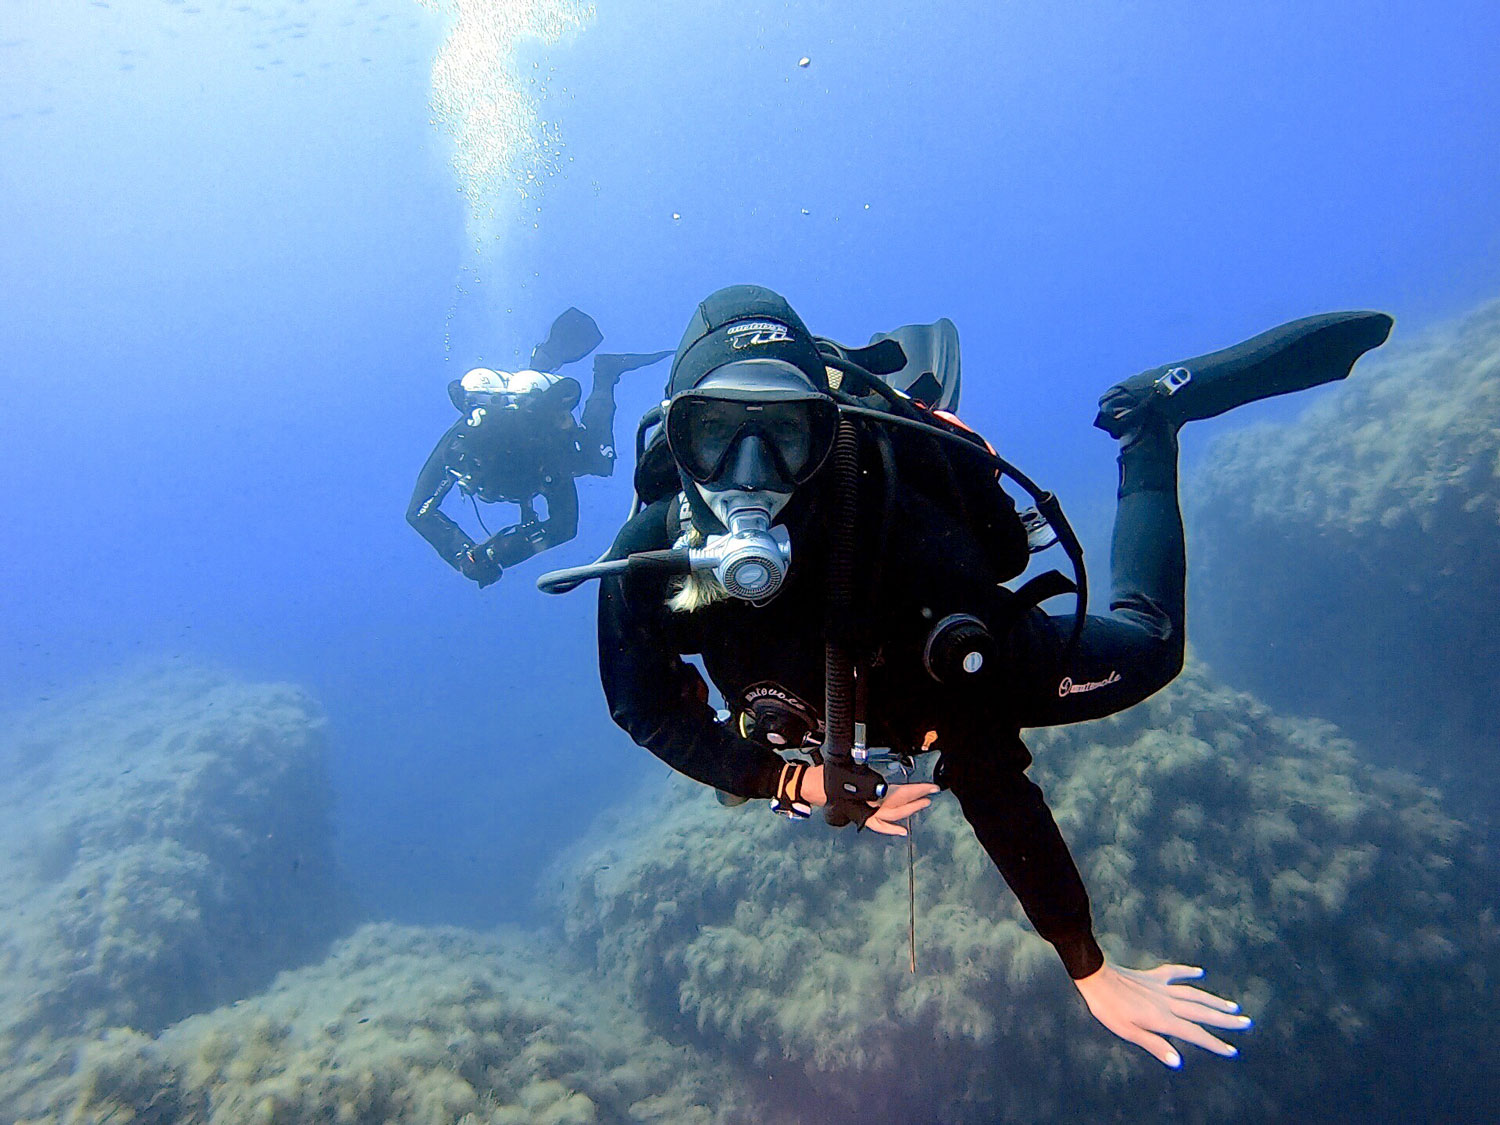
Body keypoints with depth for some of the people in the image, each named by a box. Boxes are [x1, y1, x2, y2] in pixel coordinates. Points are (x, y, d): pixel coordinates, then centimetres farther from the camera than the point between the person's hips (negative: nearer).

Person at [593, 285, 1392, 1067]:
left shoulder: (911, 543, -45)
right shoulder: (646, 559, -35)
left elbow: (988, 774, -39)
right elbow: (650, 712, -17)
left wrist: (1090, 968, -32)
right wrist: (792, 782, -26)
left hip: (979, 668, -3)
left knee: (1144, 650, 18)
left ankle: (1148, 422, 26)